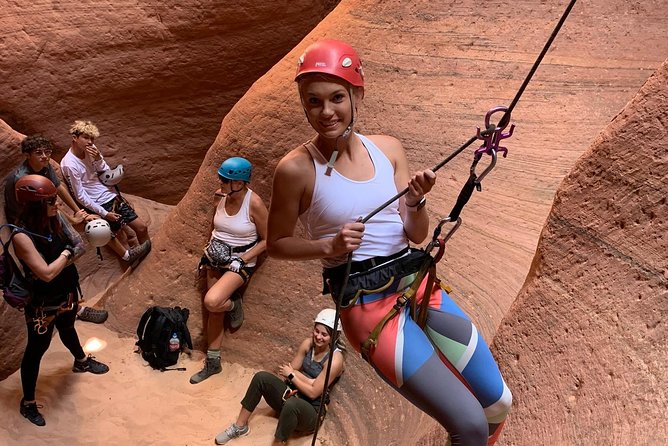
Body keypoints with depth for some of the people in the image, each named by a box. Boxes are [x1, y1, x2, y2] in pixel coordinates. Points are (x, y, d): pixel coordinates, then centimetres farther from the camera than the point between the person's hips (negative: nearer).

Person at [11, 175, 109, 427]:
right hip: (42, 303, -7)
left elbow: (79, 247, -6)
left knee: (67, 329, 33)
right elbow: (46, 273, -33)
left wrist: (59, 263, -23)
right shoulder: (22, 237, -31)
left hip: (67, 292, 7)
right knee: (37, 348, 10)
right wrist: (66, 253, -18)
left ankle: (81, 362, 60)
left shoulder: (56, 219, -11)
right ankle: (27, 403, 28)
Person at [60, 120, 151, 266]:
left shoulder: (92, 151, 1)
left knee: (142, 227, 3)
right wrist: (104, 213, -17)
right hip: (98, 205, -6)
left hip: (112, 196, 6)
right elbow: (80, 196, -16)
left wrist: (98, 160, -16)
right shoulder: (69, 164, -17)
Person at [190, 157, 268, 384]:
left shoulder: (254, 204, -20)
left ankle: (233, 304, 8)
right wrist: (210, 248, 4)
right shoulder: (219, 196, -3)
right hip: (217, 258, 6)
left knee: (211, 302, -28)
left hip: (240, 262, -6)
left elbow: (266, 240, -11)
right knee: (214, 312, 9)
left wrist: (241, 259, -17)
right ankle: (212, 363, 23)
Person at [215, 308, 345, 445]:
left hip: (312, 412, -7)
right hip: (293, 396, 7)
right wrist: (307, 380, -14)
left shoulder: (335, 359, -19)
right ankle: (240, 426, -1)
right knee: (261, 377, -14)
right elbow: (290, 370, 3)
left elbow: (313, 392, -20)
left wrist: (291, 375, -12)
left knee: (291, 404, -40)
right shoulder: (308, 344, -1)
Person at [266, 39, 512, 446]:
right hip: (367, 305, -5)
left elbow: (418, 235, 3)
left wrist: (416, 201, -17)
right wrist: (330, 247, -17)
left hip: (417, 285, 5)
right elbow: (276, 244, -1)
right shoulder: (297, 169, -12)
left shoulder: (389, 149, 0)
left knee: (498, 404, 14)